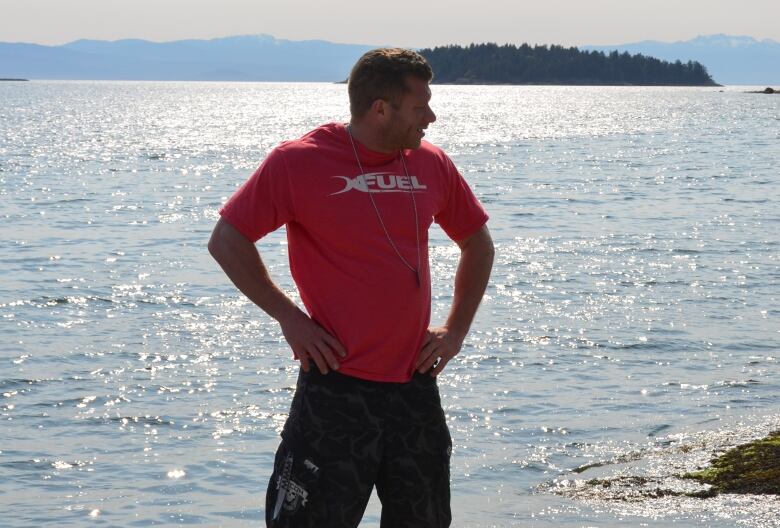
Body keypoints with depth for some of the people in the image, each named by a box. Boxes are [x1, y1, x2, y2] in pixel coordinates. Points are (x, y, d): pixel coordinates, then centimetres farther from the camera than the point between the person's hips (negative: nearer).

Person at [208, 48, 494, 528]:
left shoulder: (431, 163, 6)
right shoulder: (299, 162, -9)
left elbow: (478, 243, 19)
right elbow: (227, 241, -5)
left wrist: (456, 329, 10)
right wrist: (289, 316, -8)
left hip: (415, 384, 5)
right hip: (336, 386, -5)